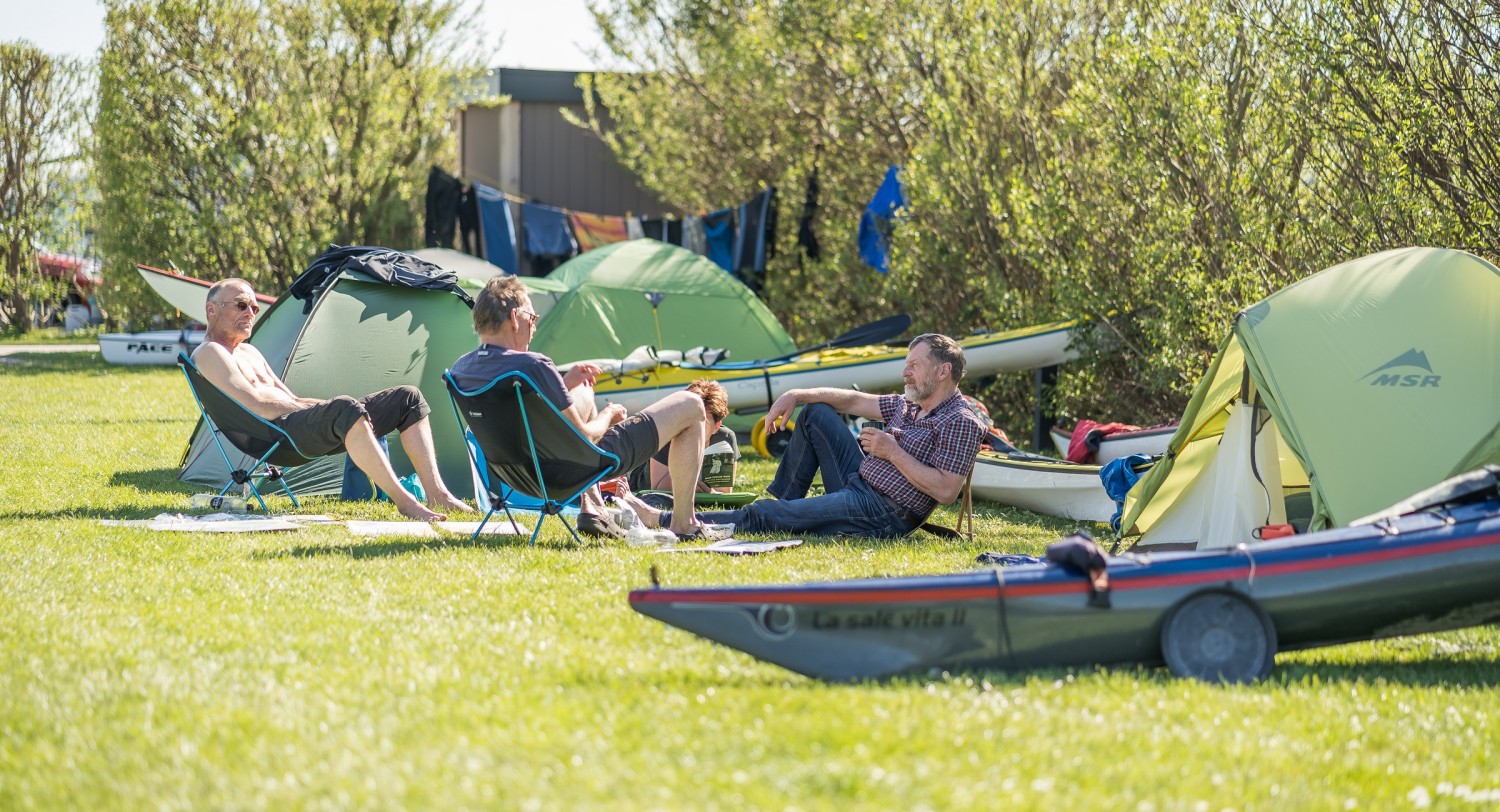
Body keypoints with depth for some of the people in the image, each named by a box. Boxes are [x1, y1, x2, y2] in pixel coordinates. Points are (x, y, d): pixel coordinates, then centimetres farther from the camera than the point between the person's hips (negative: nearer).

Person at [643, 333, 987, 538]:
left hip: (880, 516, -10)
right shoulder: (908, 405, 15)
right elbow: (853, 401, 22)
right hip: (857, 483, 10)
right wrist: (795, 396, 11)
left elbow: (946, 491, -23)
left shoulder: (961, 424, -14)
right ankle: (784, 502, 15)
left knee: (762, 515, -16)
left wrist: (893, 453, -20)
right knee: (815, 413, 18)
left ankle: (664, 522, -10)